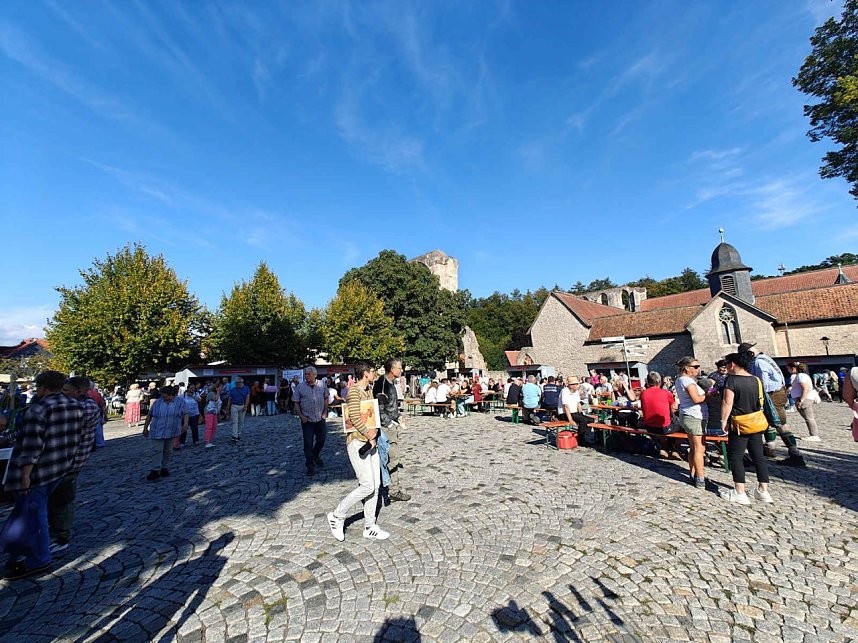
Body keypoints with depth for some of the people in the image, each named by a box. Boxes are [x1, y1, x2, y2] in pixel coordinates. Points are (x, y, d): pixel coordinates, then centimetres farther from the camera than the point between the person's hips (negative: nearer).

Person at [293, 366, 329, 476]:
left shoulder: (322, 385, 0)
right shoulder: (300, 386, -4)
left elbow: (326, 399, 8)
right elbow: (296, 402, -1)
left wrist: (325, 412, 0)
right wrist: (301, 416, -10)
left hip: (320, 418, 2)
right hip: (307, 419, -2)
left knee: (321, 440, 12)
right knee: (308, 443, 1)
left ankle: (316, 456, 40)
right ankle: (310, 465, 13)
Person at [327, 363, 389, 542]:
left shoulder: (369, 391, 13)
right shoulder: (354, 391, -14)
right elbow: (355, 417, -21)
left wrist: (375, 430, -2)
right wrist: (368, 434, -14)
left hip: (371, 443, 9)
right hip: (358, 442, -9)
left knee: (376, 486, 10)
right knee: (367, 486, -8)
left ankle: (370, 527, 23)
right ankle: (337, 516, 13)